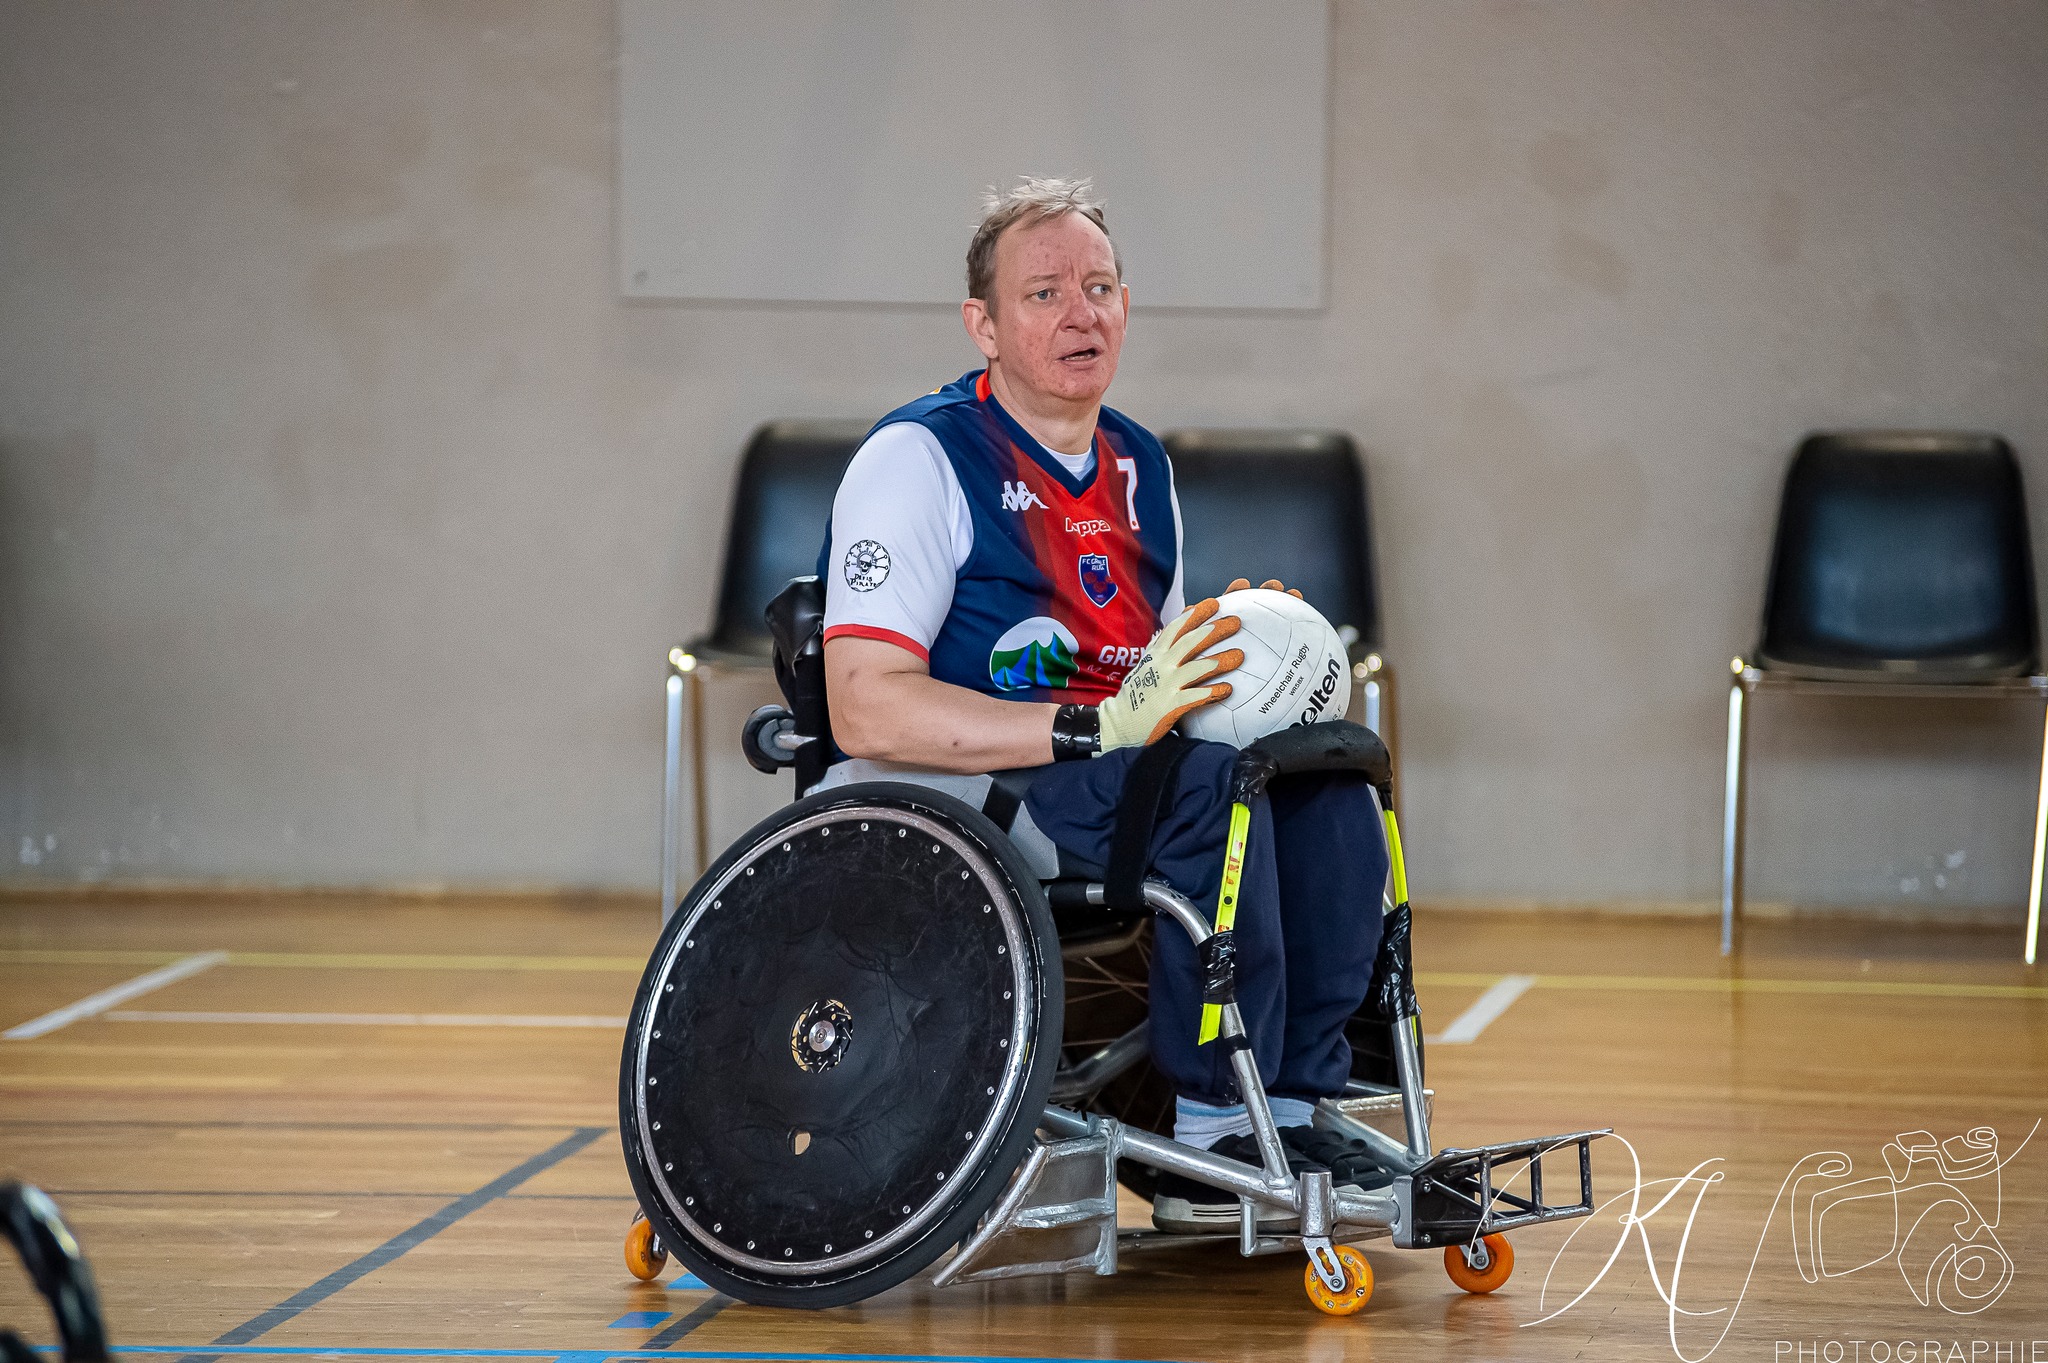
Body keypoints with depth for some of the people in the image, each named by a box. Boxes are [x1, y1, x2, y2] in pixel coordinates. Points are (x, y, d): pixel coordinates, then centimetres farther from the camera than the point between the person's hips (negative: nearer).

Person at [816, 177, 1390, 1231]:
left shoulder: (1139, 469, 16)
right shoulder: (918, 459, -9)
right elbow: (867, 710, -19)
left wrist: (1237, 662, 0)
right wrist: (1097, 728, -26)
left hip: (1103, 787, 8)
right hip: (933, 799, -8)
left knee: (1327, 772, -13)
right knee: (1206, 783, -30)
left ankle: (1293, 1112, -13)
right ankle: (1212, 1136, -25)